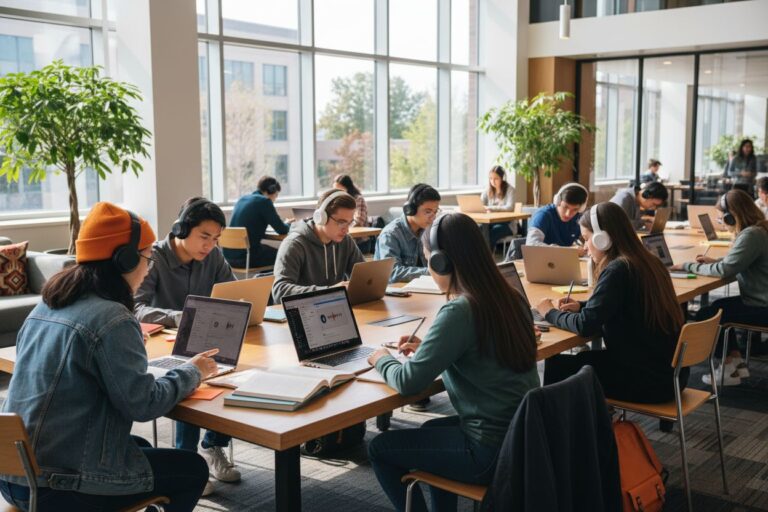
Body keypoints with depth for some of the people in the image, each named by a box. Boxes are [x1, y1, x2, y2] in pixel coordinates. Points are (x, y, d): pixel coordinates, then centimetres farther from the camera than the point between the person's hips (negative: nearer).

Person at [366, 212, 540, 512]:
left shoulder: (459, 311, -22)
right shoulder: (509, 297, 2)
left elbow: (408, 383, -18)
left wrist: (382, 360, 2)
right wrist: (426, 349, 14)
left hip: (493, 451, -8)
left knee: (379, 448, 9)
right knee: (432, 431, 33)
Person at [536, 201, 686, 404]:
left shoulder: (617, 270, -20)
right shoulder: (647, 262, 7)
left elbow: (585, 326, -22)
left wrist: (551, 313, -4)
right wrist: (582, 306, 11)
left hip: (649, 381, -8)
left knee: (557, 366, 3)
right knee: (581, 360, 19)